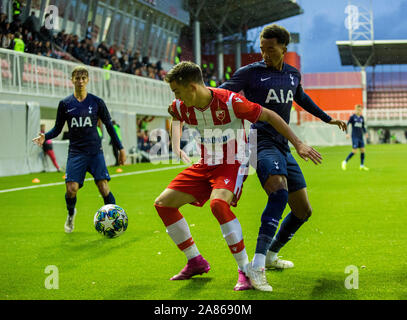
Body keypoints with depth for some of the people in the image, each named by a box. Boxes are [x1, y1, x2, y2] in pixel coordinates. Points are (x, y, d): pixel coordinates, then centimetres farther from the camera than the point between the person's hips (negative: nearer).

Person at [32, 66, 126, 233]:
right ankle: (71, 214, 21)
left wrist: (121, 148, 9)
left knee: (103, 187, -14)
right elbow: (58, 128, 10)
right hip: (75, 152, 0)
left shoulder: (97, 102, 4)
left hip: (95, 151, 0)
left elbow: (109, 126, 11)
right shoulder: (65, 104, 4)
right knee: (71, 189, -12)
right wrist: (45, 137, -11)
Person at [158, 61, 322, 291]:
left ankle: (246, 269, -24)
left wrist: (298, 144, -14)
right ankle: (196, 262, 12)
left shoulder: (230, 101, -25)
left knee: (218, 203, -36)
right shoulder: (181, 107, -8)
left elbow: (269, 116, -15)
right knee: (163, 203, -1)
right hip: (205, 165, 7)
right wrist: (176, 147, 14)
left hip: (233, 163, -7)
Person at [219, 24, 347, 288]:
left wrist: (328, 118, 44)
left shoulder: (293, 74, 15)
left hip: (283, 145, 7)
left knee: (303, 210, 10)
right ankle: (257, 263, -36)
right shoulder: (251, 72, -2)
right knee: (280, 190, -34)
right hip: (261, 140, -7)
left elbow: (301, 98, 34)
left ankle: (270, 255, 28)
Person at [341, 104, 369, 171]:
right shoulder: (352, 117, -5)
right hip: (355, 137, -6)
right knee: (354, 151, -11)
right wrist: (347, 133, -15)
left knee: (362, 150, 3)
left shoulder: (362, 117, 10)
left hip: (360, 137, 6)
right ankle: (345, 162, 5)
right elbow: (346, 125, -5)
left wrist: (365, 133, 4)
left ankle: (362, 166, 12)